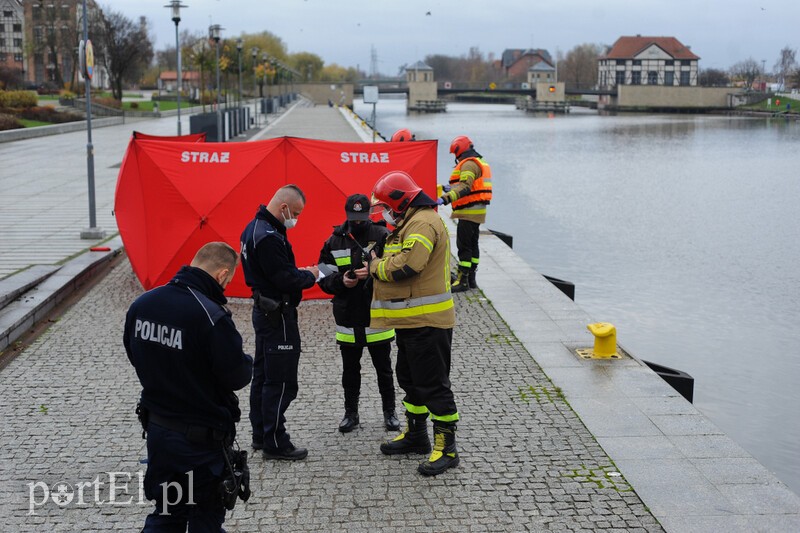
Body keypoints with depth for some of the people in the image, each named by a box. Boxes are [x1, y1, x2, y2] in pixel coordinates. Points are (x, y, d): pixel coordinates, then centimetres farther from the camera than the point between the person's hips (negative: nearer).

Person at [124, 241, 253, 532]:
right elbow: (237, 377, -18)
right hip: (201, 438, -6)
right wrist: (247, 362, 3)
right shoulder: (211, 315, -26)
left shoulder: (141, 303, -4)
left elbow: (133, 354, 9)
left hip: (157, 427, 6)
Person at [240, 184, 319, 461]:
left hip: (264, 311, 11)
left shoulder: (254, 228, 10)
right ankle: (275, 443, 4)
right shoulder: (269, 236, -23)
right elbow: (285, 280, -24)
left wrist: (298, 272, 6)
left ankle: (260, 435, 27)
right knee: (281, 382, -3)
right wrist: (309, 276, -6)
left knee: (262, 376, 17)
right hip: (278, 316, -11)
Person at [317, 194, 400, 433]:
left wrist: (374, 272, -28)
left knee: (384, 368, 11)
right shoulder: (334, 242, 2)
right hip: (347, 318, 2)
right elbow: (324, 279, 4)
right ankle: (351, 413, 28)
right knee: (350, 370, 14)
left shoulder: (382, 236, -7)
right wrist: (341, 281, -16)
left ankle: (389, 412, 26)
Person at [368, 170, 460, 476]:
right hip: (411, 321, 11)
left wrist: (376, 265, -11)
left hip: (427, 323, -11)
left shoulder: (423, 224, -18)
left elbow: (405, 267, -28)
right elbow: (398, 263, 18)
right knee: (411, 379, 20)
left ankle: (447, 448, 3)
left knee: (433, 384, -5)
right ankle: (416, 435, 34)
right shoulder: (410, 223, 17)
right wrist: (379, 261, 0)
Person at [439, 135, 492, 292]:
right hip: (477, 211, 11)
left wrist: (446, 198, -39)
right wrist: (452, 189, 32)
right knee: (472, 244, 14)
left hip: (469, 212, -11)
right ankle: (471, 279, 20)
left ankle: (463, 280, -10)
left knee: (464, 245, -9)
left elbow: (465, 186, -28)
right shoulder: (481, 162, 19)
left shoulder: (469, 164, -14)